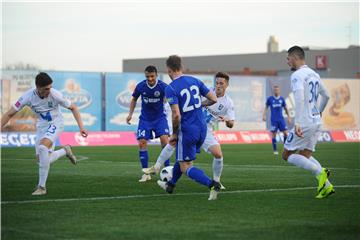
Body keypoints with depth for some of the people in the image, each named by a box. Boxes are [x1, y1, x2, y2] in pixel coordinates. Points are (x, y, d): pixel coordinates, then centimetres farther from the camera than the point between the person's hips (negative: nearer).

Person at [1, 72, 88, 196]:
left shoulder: (55, 95, -24)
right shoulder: (28, 96, -20)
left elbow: (73, 108, -9)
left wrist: (81, 127, -15)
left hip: (55, 123, -4)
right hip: (41, 125, 4)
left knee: (43, 147, -30)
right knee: (42, 160, 1)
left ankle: (42, 186, -22)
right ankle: (65, 151, 32)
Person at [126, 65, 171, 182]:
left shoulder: (163, 86, -17)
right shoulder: (140, 86, -10)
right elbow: (134, 99, 8)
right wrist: (130, 114, 1)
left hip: (160, 117, -2)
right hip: (145, 119, 2)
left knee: (164, 140, -19)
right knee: (142, 143, -7)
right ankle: (146, 174, 4)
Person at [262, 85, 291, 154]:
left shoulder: (282, 99, 6)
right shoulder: (270, 99, 1)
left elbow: (285, 108, 16)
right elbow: (266, 107, 10)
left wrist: (289, 117, 14)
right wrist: (264, 115, -2)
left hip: (281, 119, 2)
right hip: (273, 120, -2)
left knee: (285, 133, -7)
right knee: (273, 135, -2)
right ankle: (275, 150, 8)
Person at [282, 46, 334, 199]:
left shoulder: (297, 75, -12)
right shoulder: (314, 74, 15)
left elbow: (299, 98, -26)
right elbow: (326, 96, 24)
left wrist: (298, 122, -31)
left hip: (305, 123, -9)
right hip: (317, 122, 9)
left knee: (287, 155, 1)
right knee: (305, 156, 18)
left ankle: (320, 172, -14)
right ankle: (326, 186, 4)